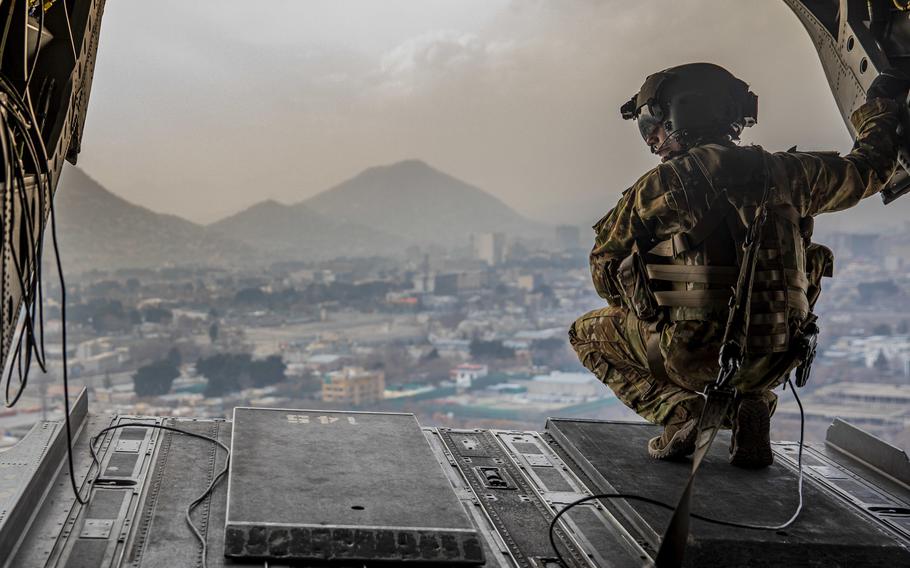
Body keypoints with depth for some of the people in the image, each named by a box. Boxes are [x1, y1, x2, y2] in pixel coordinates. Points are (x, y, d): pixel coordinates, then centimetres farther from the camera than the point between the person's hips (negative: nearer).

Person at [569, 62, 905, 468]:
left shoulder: (658, 186, -5)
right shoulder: (784, 173, 5)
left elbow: (605, 268, 6)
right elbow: (868, 168, 21)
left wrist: (644, 313, 26)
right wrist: (881, 102, 39)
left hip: (693, 356, -4)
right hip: (772, 363, 4)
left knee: (586, 332, 21)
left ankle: (677, 409, 0)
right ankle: (751, 406, 10)